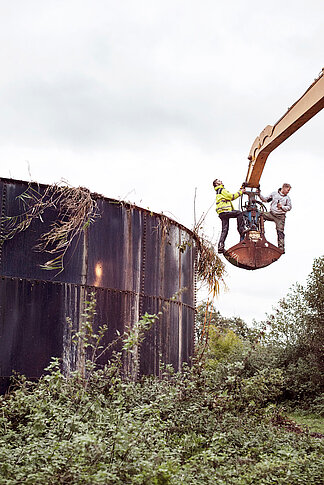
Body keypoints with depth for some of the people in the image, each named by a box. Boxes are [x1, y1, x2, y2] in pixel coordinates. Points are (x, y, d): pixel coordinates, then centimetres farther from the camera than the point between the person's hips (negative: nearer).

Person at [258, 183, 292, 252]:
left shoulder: (287, 198, 3)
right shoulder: (274, 194, 5)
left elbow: (289, 207, 2)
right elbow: (265, 199, 11)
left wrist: (282, 206, -15)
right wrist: (259, 194, -2)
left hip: (280, 216, -2)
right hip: (271, 214, 2)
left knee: (280, 231, -4)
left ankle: (281, 248, 1)